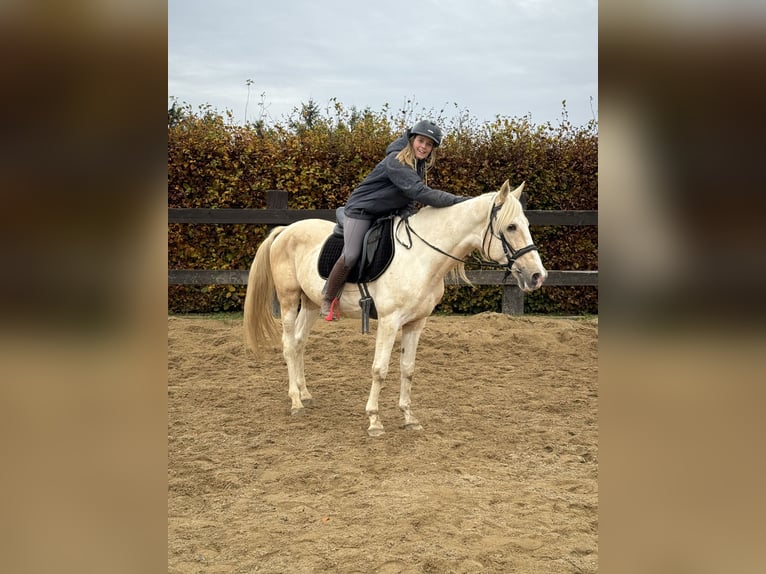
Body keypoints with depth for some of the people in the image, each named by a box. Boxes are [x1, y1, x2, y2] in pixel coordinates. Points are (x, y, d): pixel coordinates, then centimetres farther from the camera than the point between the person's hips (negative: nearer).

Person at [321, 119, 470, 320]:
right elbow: (419, 191, -40)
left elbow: (411, 198, 9)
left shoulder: (421, 165, 0)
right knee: (350, 256, -19)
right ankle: (328, 299, 1)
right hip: (361, 211, -9)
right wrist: (458, 200, -44)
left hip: (388, 214, 9)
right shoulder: (396, 162, -28)